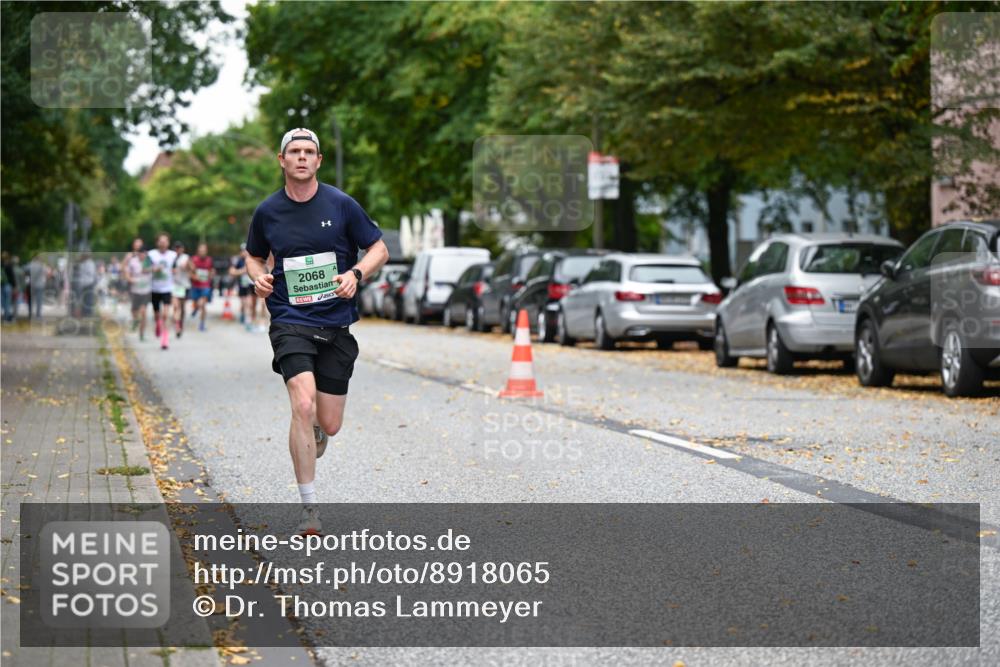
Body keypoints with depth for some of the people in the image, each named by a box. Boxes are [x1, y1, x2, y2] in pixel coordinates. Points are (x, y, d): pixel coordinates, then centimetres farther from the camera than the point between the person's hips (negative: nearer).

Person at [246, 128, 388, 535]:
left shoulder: (341, 205, -1)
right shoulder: (267, 212, 3)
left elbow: (379, 249, 6)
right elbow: (254, 255, 20)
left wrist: (355, 274, -14)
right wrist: (258, 276, -3)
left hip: (337, 325, 1)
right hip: (290, 322, -1)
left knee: (329, 425, 3)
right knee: (303, 406, -21)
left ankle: (315, 429, 45)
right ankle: (309, 509, -14)